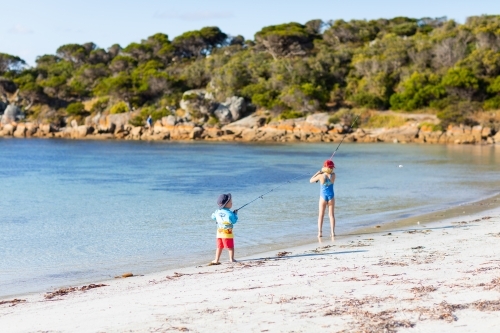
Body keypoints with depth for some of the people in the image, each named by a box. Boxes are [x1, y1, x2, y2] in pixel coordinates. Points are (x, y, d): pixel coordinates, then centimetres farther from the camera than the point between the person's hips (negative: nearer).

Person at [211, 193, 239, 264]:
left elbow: (213, 217, 18)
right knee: (230, 247, 5)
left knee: (219, 247, 12)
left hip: (219, 233, 6)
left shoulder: (217, 212, 2)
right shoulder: (229, 213, -17)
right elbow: (234, 221, -10)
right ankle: (232, 259, 6)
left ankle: (216, 260, 13)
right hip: (227, 233, -6)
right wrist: (235, 214, 3)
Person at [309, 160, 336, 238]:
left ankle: (320, 232, 1)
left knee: (321, 215, 8)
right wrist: (322, 173, 16)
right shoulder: (333, 175, -9)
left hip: (323, 197, -1)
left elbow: (311, 180, 0)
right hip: (331, 196, 1)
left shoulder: (321, 176, -15)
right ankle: (332, 232, 2)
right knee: (331, 215, 7)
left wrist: (318, 173, 4)